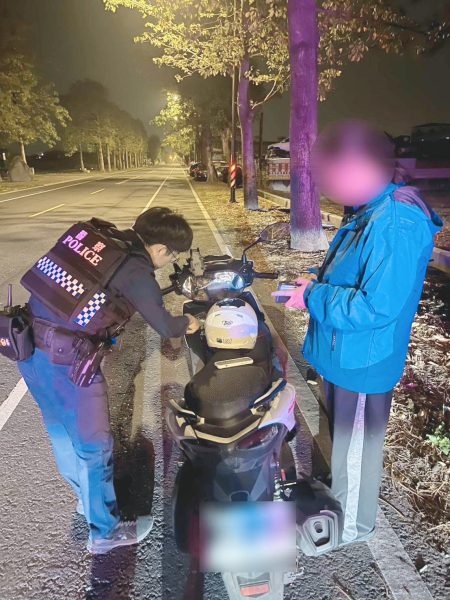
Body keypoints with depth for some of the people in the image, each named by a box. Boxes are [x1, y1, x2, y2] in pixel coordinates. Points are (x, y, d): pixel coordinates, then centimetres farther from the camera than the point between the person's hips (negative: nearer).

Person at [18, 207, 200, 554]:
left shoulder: (100, 235, 8)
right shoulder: (135, 270, -12)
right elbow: (163, 325, -10)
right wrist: (187, 324, 11)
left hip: (29, 340, 9)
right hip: (65, 357, -9)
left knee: (61, 428, 25)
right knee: (94, 443, 9)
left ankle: (87, 495, 50)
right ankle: (105, 531, 29)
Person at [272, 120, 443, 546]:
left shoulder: (399, 226, -28)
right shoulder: (367, 212, 4)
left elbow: (376, 307, -32)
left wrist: (312, 297, -21)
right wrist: (316, 284, -1)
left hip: (362, 363, -9)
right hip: (343, 354, 9)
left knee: (355, 445, 13)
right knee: (341, 435, 28)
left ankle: (351, 524, 38)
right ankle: (339, 494, 53)